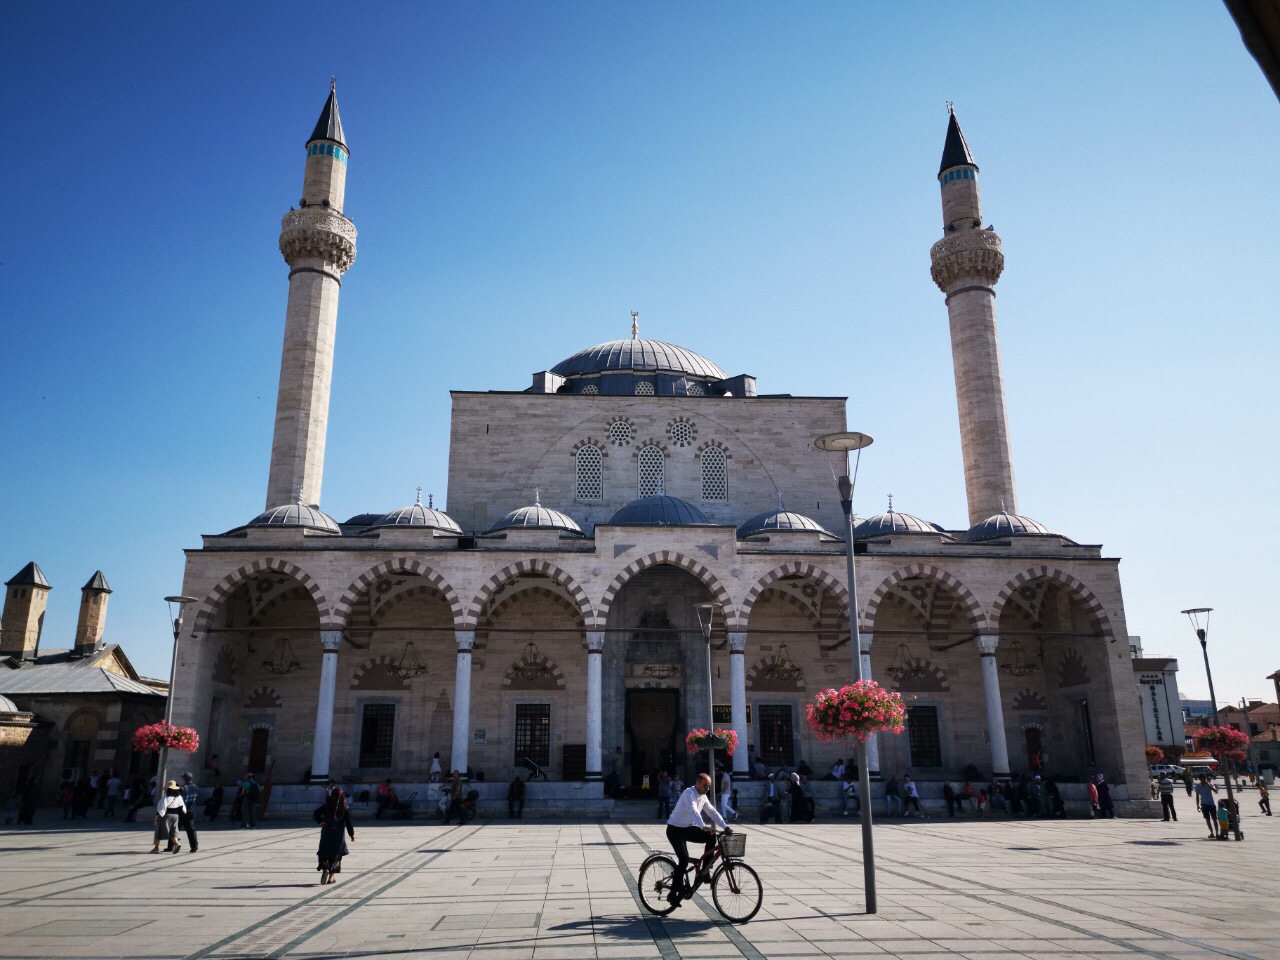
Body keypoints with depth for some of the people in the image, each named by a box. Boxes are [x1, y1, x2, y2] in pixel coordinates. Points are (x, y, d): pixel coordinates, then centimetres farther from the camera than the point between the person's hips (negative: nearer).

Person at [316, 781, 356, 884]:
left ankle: (325, 869, -17)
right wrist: (352, 833, -1)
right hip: (339, 833, -1)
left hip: (327, 831, 1)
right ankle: (332, 876, 8)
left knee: (324, 852, 9)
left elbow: (317, 813, -11)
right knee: (336, 853, 10)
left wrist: (321, 821, -9)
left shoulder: (328, 805, 0)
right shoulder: (345, 807, -4)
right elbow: (348, 821, -6)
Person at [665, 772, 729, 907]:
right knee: (684, 859, -20)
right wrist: (704, 827, -53)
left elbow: (712, 811, 7)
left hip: (687, 828, 8)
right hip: (675, 830, -8)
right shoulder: (689, 794, -23)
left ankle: (704, 872, 3)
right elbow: (693, 811, -39)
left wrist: (725, 827, -3)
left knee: (711, 837, -8)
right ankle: (673, 894, -9)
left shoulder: (702, 796, 5)